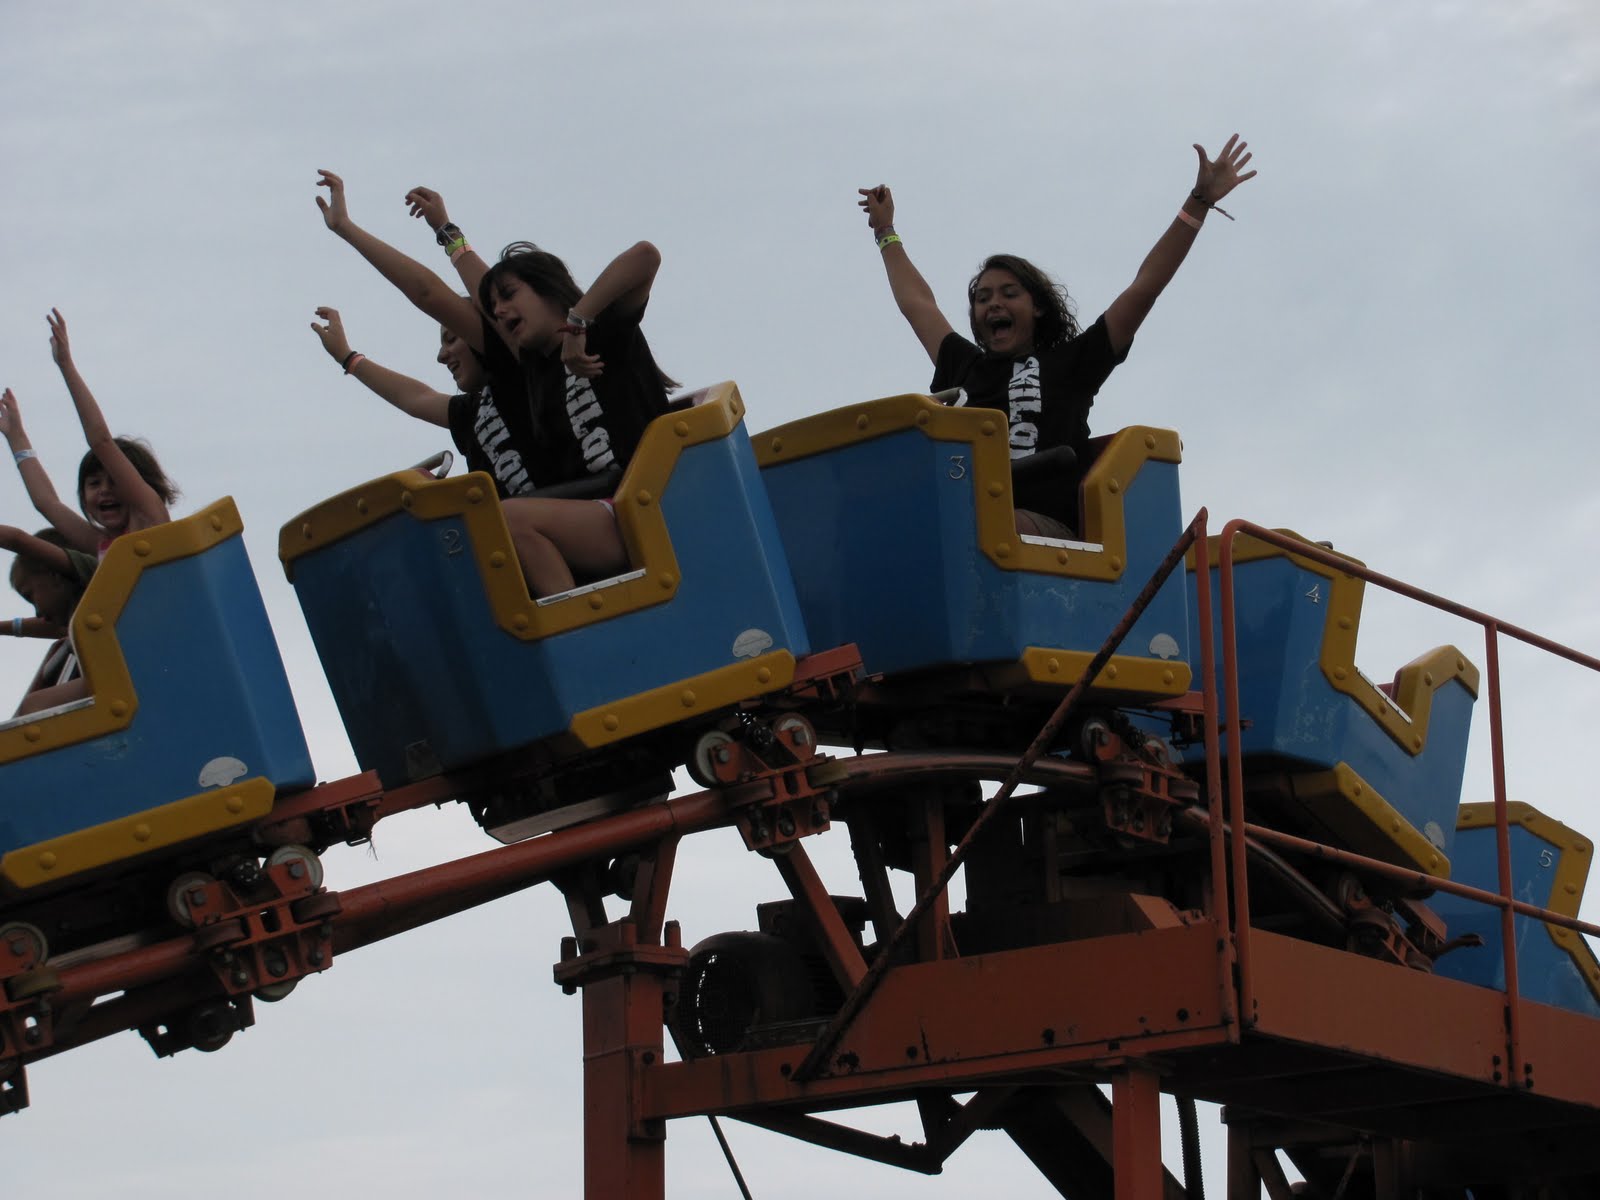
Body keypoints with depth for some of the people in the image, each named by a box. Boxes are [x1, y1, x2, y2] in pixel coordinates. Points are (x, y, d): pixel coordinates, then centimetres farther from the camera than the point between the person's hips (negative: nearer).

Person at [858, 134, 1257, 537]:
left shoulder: (1068, 364, 20)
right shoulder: (964, 367, 32)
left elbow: (1146, 285, 20)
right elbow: (916, 302, 49)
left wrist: (1199, 202, 20)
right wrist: (885, 232, 62)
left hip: (1045, 528, -4)